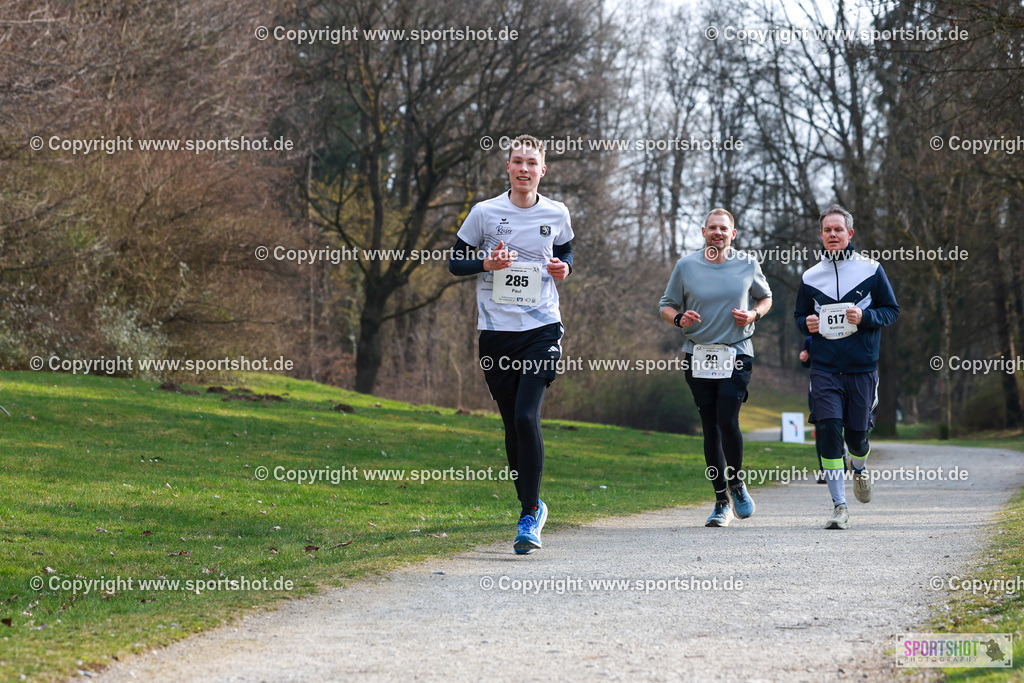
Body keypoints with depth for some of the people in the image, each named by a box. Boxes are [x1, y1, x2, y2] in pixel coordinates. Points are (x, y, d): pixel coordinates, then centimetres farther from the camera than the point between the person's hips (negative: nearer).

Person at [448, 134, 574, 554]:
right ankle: (533, 507, 23)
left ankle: (528, 514, -12)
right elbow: (456, 262, 8)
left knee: (526, 417, -17)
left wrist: (564, 267, 1)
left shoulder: (556, 215, 6)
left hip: (542, 329, -1)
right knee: (512, 425, 6)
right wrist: (487, 263, -11)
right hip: (496, 331, 1)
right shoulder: (484, 213, 2)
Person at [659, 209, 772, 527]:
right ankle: (722, 501, 11)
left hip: (736, 355, -1)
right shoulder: (686, 266, 4)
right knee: (710, 427, 2)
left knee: (727, 421, -16)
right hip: (698, 355, 1)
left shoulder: (747, 266, 5)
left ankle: (737, 483, 10)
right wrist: (679, 318, -11)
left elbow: (765, 298, 19)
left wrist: (753, 314, -3)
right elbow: (667, 305, 11)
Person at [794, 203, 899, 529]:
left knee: (857, 434, 5)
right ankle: (839, 506, -11)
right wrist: (808, 325, -5)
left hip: (862, 367, -1)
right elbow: (799, 316, 19)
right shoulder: (810, 276, 8)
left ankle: (859, 469, 43)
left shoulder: (870, 270, 1)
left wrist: (864, 317, -15)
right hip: (824, 367, 1)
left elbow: (892, 310, 4)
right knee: (828, 430, -13)